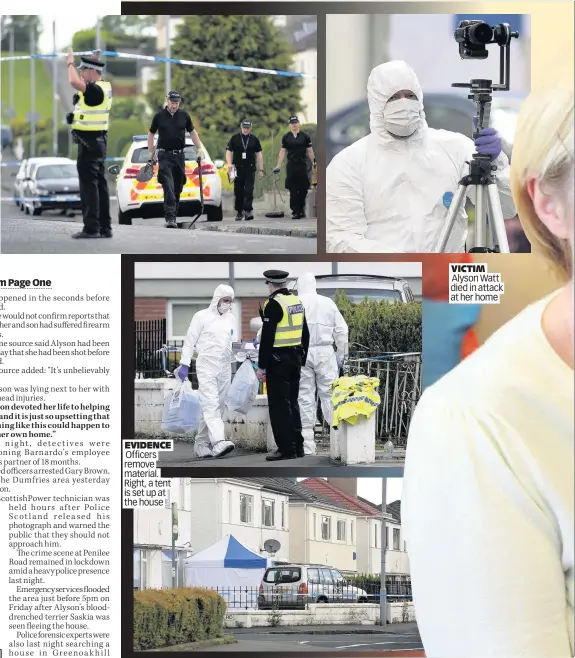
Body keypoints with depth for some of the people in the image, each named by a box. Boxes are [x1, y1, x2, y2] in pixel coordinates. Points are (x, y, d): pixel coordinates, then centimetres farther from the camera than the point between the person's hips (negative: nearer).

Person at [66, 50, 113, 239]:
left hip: (89, 142, -10)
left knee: (89, 184, -9)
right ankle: (104, 227, 16)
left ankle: (91, 227, -10)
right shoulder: (103, 87, 11)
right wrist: (95, 60, 24)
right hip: (98, 141, 10)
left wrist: (70, 63, -17)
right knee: (100, 184, 12)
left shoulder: (95, 90, -18)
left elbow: (74, 81, -34)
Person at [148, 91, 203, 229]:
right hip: (165, 156, -3)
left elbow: (192, 132, 17)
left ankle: (174, 216, 17)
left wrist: (199, 149, 11)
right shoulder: (159, 116, 1)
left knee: (178, 188, 7)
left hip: (180, 155, 3)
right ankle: (170, 217, -21)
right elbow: (151, 134, 11)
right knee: (168, 187, -15)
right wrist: (150, 153, 8)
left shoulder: (184, 116, 7)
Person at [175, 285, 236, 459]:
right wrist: (184, 364, -7)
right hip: (206, 367, -6)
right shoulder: (202, 316, -2)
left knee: (216, 407, 5)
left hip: (225, 368, 6)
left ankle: (201, 444, 12)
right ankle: (218, 442, -29)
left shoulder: (231, 319, 14)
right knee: (211, 405, -16)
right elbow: (190, 341, -2)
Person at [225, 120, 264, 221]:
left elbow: (259, 154, 9)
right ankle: (239, 212, 15)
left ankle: (248, 211, -16)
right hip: (238, 169, 1)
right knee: (238, 192, 5)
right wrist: (229, 163, -13)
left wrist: (261, 169, 5)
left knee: (249, 191, -12)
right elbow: (228, 151, 5)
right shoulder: (234, 138, 6)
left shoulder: (254, 139, 8)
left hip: (250, 170, -1)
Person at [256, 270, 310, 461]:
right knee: (292, 402, 15)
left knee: (279, 405, -5)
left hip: (278, 359, -8)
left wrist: (261, 366, -15)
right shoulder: (297, 301, 11)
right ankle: (297, 446, 17)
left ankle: (286, 449, -6)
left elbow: (267, 337, -18)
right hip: (295, 358, 8)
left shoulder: (274, 304, -14)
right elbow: (305, 334, 15)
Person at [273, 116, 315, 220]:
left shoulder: (305, 136, 3)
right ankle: (295, 211, 1)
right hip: (291, 166, 0)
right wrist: (278, 166, 3)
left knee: (303, 189, 0)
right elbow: (282, 152, 8)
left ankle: (301, 208, 17)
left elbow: (310, 151, 7)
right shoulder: (286, 137, 6)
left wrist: (314, 162, 1)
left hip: (302, 165, 0)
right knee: (293, 190, -2)